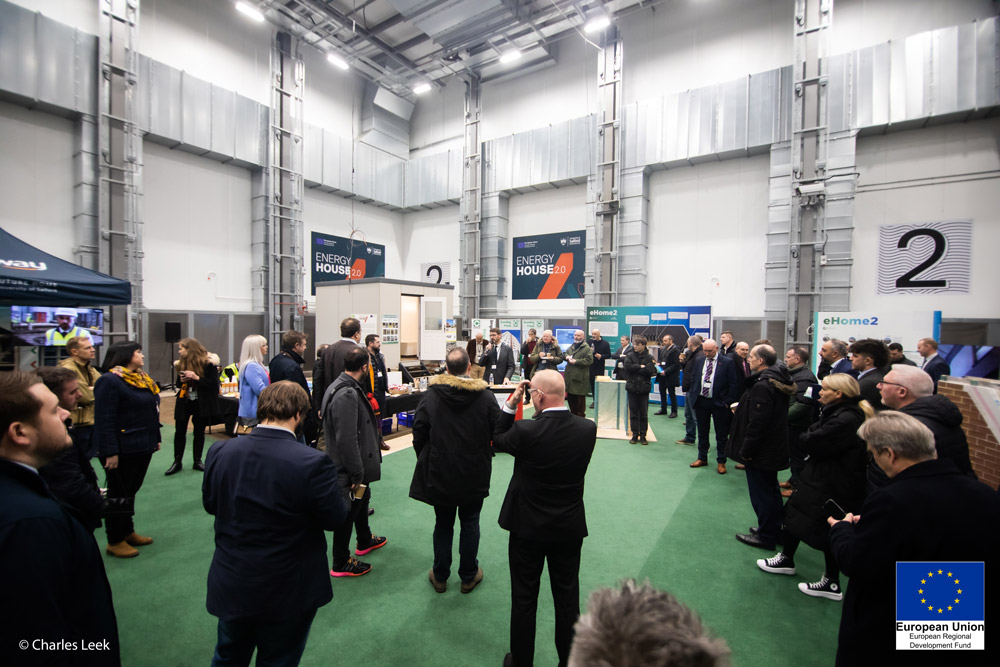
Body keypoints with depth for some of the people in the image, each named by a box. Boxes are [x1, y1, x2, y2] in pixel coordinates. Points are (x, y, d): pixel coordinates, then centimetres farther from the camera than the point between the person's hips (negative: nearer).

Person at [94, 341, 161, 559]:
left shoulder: (142, 379, 12)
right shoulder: (109, 381, -15)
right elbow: (104, 420, -20)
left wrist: (156, 439, 19)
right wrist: (110, 452, -23)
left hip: (143, 447, 8)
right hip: (123, 451, -8)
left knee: (131, 491, 19)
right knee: (119, 495, 6)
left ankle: (128, 532, 32)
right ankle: (115, 541, 20)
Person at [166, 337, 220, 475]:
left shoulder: (207, 363, -12)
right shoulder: (182, 363, 5)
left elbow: (213, 383, -17)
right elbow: (179, 384, 14)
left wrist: (196, 377, -25)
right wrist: (181, 380, -8)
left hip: (200, 403, -4)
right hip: (183, 402, 4)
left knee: (199, 432, 7)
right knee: (180, 431, 5)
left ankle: (197, 461, 19)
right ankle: (177, 462, 17)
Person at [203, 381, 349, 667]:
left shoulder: (220, 451, -14)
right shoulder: (313, 463, -30)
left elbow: (210, 503, 3)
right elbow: (335, 518, -18)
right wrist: (334, 488, 1)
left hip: (230, 587, 4)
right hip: (286, 594, -4)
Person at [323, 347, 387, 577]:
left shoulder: (344, 386, 3)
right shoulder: (346, 395, -30)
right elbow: (346, 439, -31)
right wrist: (357, 474, -25)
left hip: (359, 462, 10)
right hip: (349, 468, -10)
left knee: (362, 500, 28)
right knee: (348, 511, 8)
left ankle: (365, 541, 50)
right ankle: (341, 564, 28)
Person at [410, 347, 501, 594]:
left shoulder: (431, 395, -11)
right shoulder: (485, 396, -13)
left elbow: (418, 434, -5)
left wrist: (425, 460, 11)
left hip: (439, 473, 1)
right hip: (475, 474, 0)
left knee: (443, 525, 17)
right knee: (470, 523, 17)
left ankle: (440, 576, 32)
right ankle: (469, 576, 30)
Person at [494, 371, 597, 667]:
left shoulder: (525, 431, -25)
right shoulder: (588, 429, -14)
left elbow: (497, 440, -6)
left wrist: (511, 403, -7)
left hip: (528, 526, -3)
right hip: (570, 528, 3)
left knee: (524, 598, 18)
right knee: (567, 598, 22)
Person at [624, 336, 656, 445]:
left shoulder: (649, 357, 0)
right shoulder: (630, 355, 2)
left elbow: (651, 371, -14)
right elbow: (628, 366, -15)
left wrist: (636, 368, -13)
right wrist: (641, 367, -12)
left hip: (644, 388, -1)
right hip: (632, 387, 1)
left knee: (644, 414, 5)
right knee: (633, 413, 6)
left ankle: (643, 435, 15)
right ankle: (634, 435, 15)